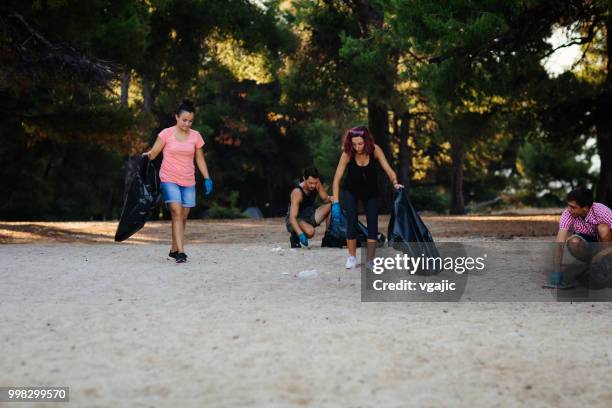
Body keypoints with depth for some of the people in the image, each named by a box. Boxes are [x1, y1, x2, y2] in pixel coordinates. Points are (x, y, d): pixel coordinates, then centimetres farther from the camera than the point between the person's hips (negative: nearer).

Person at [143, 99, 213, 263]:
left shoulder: (196, 136, 4)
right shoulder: (166, 134, -5)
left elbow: (200, 159, 11)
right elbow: (153, 153, -5)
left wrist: (207, 179, 6)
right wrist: (146, 155, -26)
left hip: (188, 182, 4)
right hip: (169, 180, -4)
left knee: (184, 216, 5)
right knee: (177, 212, -17)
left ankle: (173, 250, 20)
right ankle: (181, 252, -21)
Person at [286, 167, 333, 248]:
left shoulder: (316, 184, -10)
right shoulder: (297, 192, -28)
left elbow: (326, 199, 1)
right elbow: (292, 217, -34)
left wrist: (331, 198, -25)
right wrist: (300, 234, -48)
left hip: (309, 217, 7)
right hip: (295, 220, -7)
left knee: (331, 205, -13)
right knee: (310, 231, -38)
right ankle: (294, 237, -4)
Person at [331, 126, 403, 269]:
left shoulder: (375, 150, -25)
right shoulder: (347, 154, -27)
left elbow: (388, 169, -28)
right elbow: (337, 179, -28)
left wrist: (395, 183, -49)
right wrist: (335, 203, -35)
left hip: (371, 191, 1)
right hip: (351, 190, -1)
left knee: (373, 223, -7)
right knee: (351, 222, -12)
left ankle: (370, 260, 0)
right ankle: (352, 257, 3)